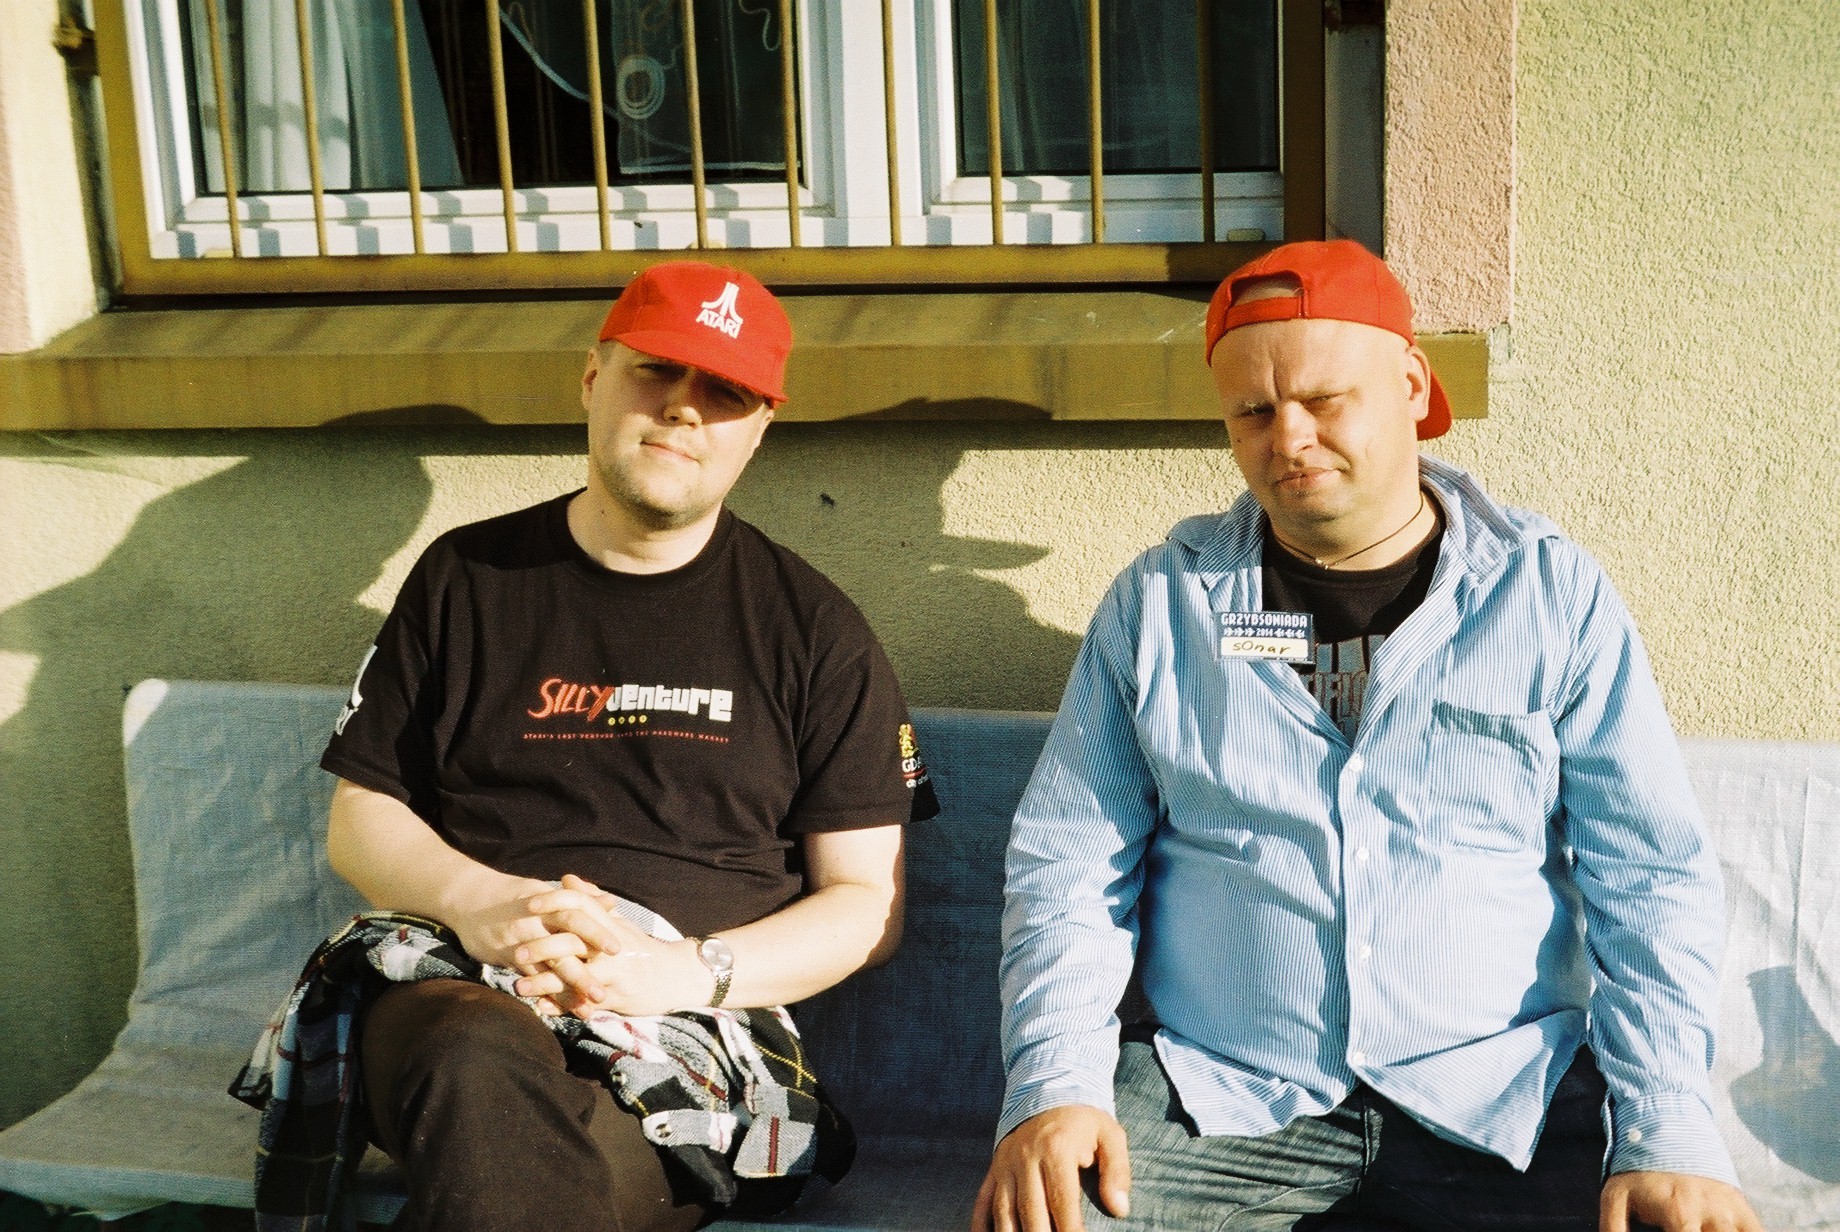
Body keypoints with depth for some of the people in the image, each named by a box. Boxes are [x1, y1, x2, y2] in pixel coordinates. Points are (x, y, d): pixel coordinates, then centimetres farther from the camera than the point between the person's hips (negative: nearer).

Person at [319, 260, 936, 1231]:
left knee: (493, 1154, -36)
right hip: (463, 999, 2)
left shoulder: (811, 628, 10)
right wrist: (469, 896, -7)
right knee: (482, 1074, -38)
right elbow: (360, 818, 16)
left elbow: (869, 898, 7)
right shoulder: (465, 579, 15)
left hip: (703, 1020, -1)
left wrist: (686, 972, -11)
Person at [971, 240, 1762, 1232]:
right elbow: (1067, 863, 4)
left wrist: (1667, 1134, -12)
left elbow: (1651, 879, 0)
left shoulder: (1553, 595, 3)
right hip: (1213, 1099, 0)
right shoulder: (1159, 602, 5)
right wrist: (1055, 1086, -11)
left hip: (1509, 1102, 1)